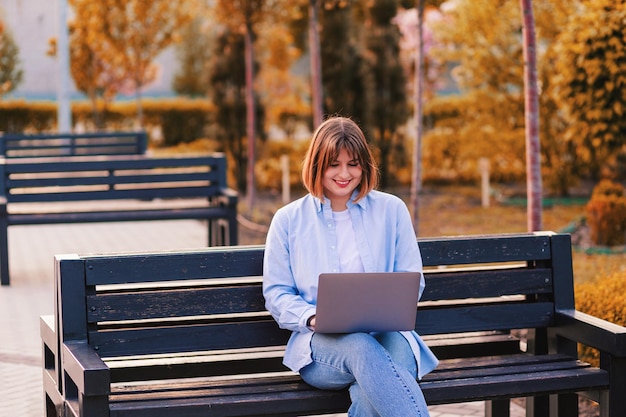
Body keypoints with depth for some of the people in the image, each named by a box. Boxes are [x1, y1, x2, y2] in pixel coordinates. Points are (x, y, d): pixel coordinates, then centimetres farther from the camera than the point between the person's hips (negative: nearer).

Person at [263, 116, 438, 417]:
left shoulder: (392, 210, 14)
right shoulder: (288, 220, 13)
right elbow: (276, 293, 10)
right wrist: (313, 318, -11)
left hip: (385, 332, 1)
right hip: (320, 343, -1)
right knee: (361, 348, -39)